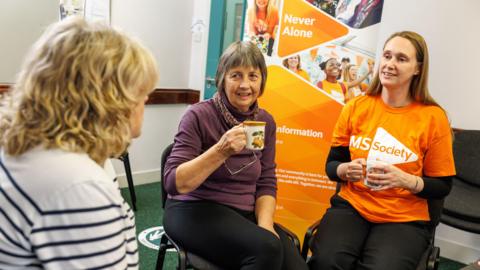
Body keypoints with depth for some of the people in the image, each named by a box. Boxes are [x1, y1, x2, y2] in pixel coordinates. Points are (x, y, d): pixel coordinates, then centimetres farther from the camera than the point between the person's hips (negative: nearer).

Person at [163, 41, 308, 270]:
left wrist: (265, 224, -10)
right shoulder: (199, 115, -11)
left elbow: (267, 183, 7)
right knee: (266, 248, -29)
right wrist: (221, 151, -27)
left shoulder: (265, 121, 5)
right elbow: (173, 183, -16)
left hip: (244, 215, 5)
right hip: (195, 211, -4)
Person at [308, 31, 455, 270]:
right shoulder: (355, 107, 4)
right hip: (351, 206, 1)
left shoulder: (433, 117, -2)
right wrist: (347, 170, -13)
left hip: (405, 219, -1)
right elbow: (331, 165, 10)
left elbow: (442, 186, 2)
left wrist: (406, 180, -18)